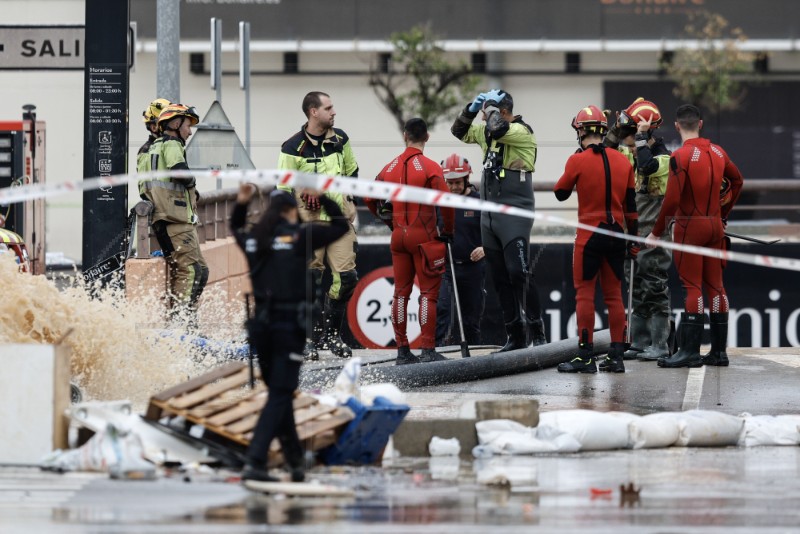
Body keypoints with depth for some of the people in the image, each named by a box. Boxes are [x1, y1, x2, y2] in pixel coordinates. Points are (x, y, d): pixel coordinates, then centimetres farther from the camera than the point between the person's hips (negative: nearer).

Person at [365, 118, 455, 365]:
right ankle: (427, 350, -7)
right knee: (428, 292, -2)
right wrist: (448, 231, -1)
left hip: (398, 235, 5)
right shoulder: (430, 167, -10)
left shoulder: (390, 168, 6)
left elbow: (370, 199, 13)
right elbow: (445, 202, -15)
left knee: (401, 292, 9)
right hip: (423, 235, -5)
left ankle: (402, 351, 11)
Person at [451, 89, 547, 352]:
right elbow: (460, 132, 25)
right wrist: (471, 110, 9)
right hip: (489, 216, 8)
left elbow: (497, 129, -29)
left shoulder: (521, 131, -10)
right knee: (500, 278, 8)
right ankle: (515, 336, 12)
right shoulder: (487, 131, 13)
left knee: (518, 272, -18)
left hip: (514, 215, -8)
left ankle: (536, 330, -12)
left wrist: (492, 106, -11)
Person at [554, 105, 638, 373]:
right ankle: (616, 356, 9)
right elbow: (630, 205, 10)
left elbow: (560, 193, 6)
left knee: (585, 294, -1)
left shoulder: (577, 161, -9)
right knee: (614, 295, 10)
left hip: (589, 236, -5)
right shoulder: (623, 161, 6)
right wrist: (632, 238, 17)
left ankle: (586, 356, -4)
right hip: (616, 235, 5)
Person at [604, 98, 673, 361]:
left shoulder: (663, 157, -13)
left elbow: (647, 166, -32)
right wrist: (618, 129, 1)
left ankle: (659, 345, -3)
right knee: (637, 292, 11)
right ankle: (639, 343, 16)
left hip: (653, 236, -8)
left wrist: (642, 137, -24)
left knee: (655, 290, -6)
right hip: (633, 235, 8)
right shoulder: (633, 154, 10)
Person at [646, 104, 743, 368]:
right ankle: (719, 351, 11)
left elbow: (672, 200, -19)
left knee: (692, 287, -6)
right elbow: (737, 181, 22)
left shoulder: (680, 157, -14)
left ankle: (690, 351, -8)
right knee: (715, 286, 9)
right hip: (715, 226, 6)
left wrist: (656, 233, -10)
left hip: (689, 227, -6)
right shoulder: (717, 152, 7)